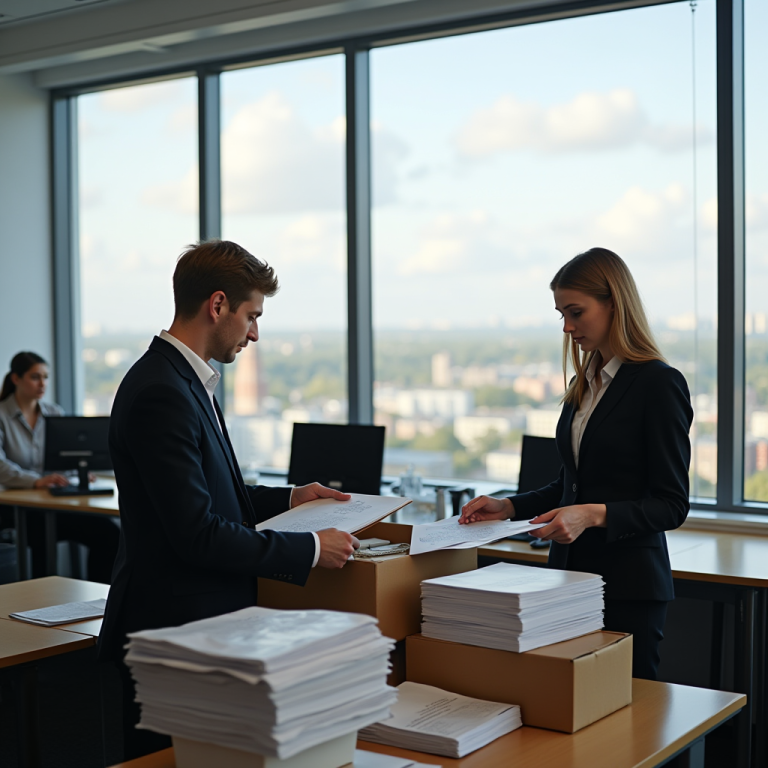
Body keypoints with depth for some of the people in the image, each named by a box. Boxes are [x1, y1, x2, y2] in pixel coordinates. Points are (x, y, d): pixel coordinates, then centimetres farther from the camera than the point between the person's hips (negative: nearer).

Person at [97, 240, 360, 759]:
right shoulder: (161, 394, -21)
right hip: (173, 632, -10)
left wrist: (289, 499, 14)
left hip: (202, 620, 10)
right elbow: (197, 533, -24)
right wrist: (310, 549, -17)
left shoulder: (185, 380, 12)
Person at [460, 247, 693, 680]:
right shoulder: (584, 385, 13)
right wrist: (509, 507, 7)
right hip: (572, 574, 7)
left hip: (628, 585, -7)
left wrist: (594, 515, -25)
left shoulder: (659, 383, -11)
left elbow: (672, 505, -13)